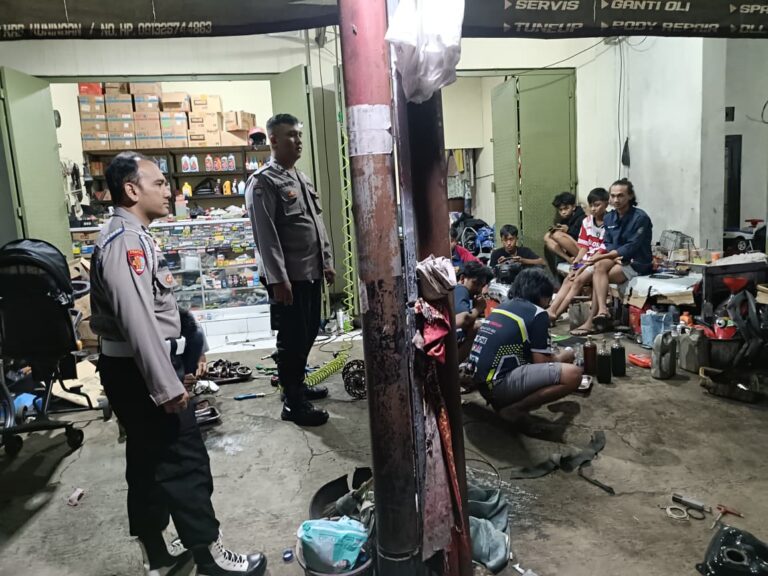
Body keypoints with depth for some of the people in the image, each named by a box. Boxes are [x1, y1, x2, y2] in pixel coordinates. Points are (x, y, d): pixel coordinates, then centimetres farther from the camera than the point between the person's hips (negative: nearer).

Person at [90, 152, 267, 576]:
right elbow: (138, 321, -27)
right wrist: (168, 386, -25)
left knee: (149, 463, 17)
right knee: (185, 462, 0)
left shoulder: (131, 236, 14)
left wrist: (171, 371, 22)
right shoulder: (125, 241, -20)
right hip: (139, 371, -11)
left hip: (134, 368, 11)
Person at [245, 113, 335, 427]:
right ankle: (293, 402, 12)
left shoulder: (300, 177, 15)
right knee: (292, 339, 0)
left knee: (308, 334, 18)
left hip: (311, 272, 9)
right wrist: (278, 279, -22)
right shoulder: (263, 182, -12)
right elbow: (265, 236, -18)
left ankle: (297, 384, 35)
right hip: (288, 276, -9)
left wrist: (327, 261, 17)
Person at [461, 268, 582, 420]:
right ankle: (514, 409, -7)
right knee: (573, 374, -11)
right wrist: (562, 357, 19)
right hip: (498, 383, -9)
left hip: (479, 379, 9)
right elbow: (542, 363, -4)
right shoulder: (537, 314, -5)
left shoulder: (502, 306, 17)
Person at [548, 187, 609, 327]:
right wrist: (575, 265, -6)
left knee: (579, 280, -23)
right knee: (568, 280, -15)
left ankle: (556, 315, -23)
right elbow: (584, 247, 8)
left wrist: (582, 268, -17)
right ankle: (550, 311, -26)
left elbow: (603, 251, -15)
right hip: (586, 260, 6)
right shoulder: (586, 222, 9)